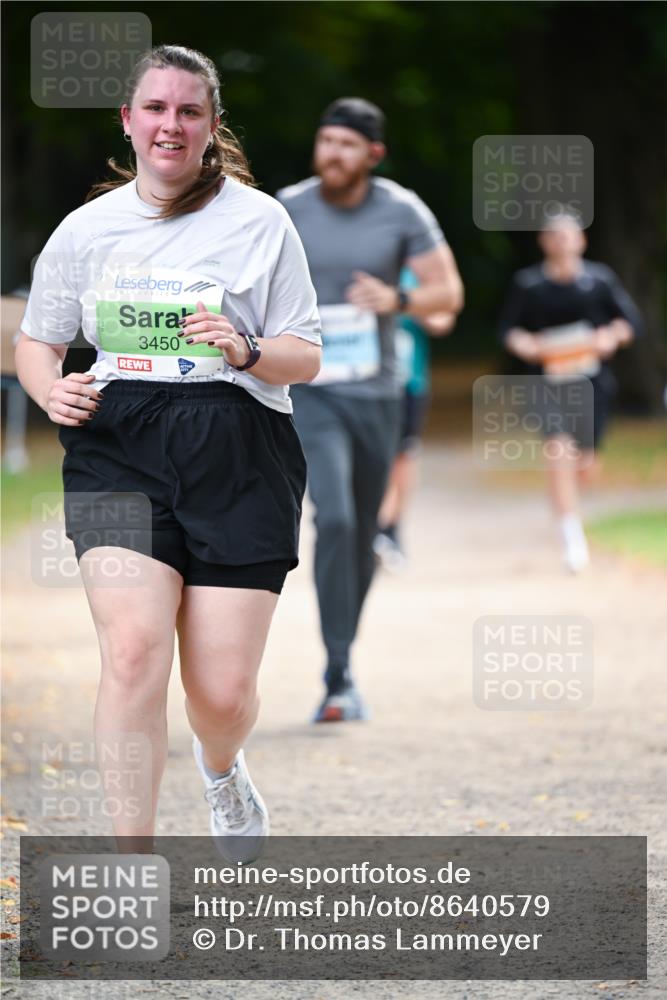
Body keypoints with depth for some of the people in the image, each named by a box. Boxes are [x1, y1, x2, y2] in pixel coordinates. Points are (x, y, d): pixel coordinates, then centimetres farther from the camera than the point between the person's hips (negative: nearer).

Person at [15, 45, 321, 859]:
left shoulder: (258, 220, 5)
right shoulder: (87, 228, 10)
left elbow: (306, 358, 6)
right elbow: (35, 341, 20)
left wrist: (247, 351, -16)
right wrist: (53, 391, -2)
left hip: (239, 462, 0)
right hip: (118, 451, 0)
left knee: (223, 693, -1)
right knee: (134, 648, -22)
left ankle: (220, 767, 38)